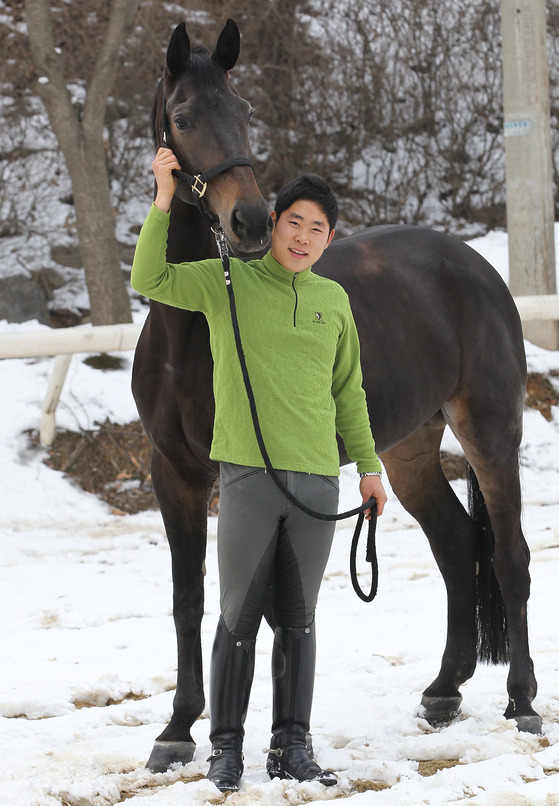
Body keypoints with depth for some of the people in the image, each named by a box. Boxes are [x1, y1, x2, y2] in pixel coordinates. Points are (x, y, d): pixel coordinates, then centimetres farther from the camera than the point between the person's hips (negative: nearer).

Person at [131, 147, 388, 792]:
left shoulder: (334, 300, 13)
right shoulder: (227, 282, 2)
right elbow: (150, 280, -8)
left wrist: (367, 463, 19)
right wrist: (164, 201, -16)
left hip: (317, 478, 4)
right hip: (248, 473, -3)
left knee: (298, 619, 7)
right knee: (239, 617, 0)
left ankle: (291, 747, 12)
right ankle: (226, 747, 8)